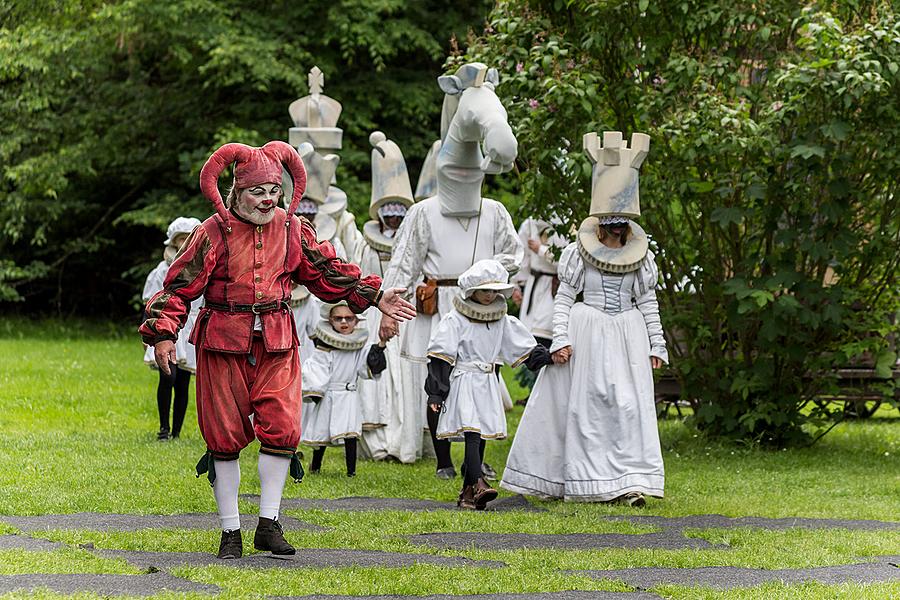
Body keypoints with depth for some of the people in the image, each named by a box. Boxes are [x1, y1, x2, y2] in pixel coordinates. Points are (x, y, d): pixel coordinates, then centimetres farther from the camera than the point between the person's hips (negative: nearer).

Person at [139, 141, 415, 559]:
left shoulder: (293, 230, 7)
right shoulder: (214, 232, -4)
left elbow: (327, 273, 17)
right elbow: (180, 286, -5)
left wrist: (374, 297, 12)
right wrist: (164, 333, -17)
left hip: (276, 344, 2)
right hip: (222, 343, -2)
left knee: (281, 427, -10)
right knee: (225, 434, 1)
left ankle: (268, 524, 1)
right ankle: (230, 531, 11)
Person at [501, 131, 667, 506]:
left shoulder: (641, 256, 9)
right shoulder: (578, 252, 1)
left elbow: (648, 304, 13)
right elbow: (563, 298, 0)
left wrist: (656, 345, 10)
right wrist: (560, 339, -9)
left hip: (627, 337, 2)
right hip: (586, 335, -2)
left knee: (629, 403, -6)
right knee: (585, 403, -1)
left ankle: (628, 485, -7)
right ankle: (588, 482, 6)